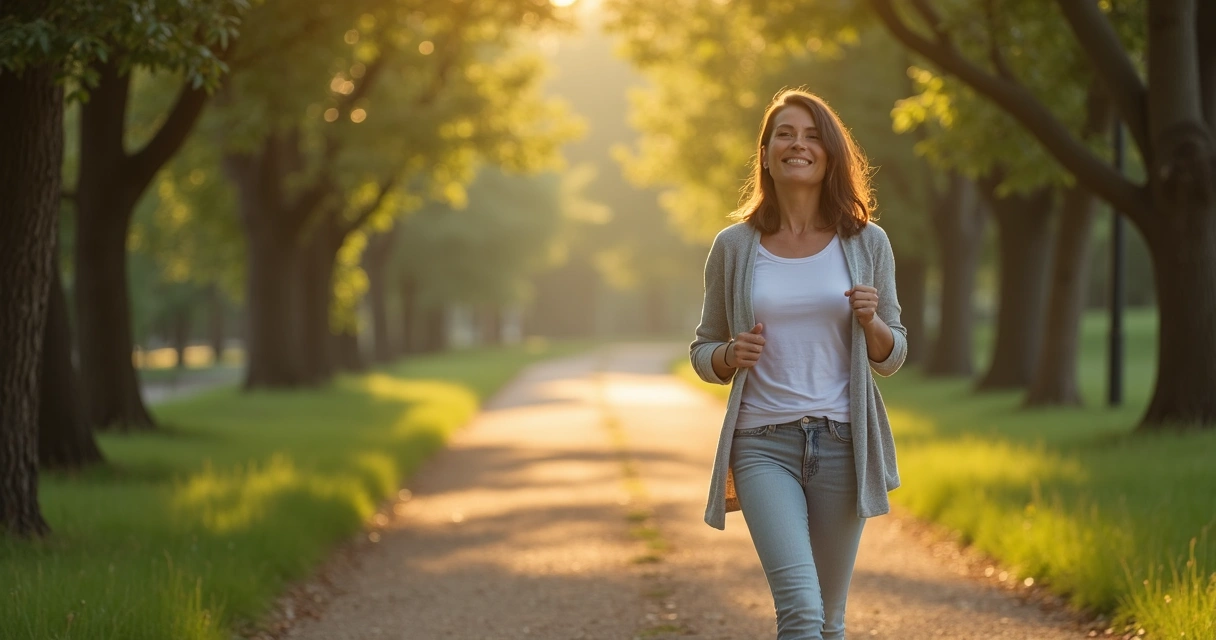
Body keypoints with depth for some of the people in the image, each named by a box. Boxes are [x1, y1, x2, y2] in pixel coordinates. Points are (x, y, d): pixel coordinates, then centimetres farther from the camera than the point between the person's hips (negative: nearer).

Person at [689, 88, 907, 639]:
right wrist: (730, 355, -11)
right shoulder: (734, 247, 3)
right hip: (763, 444, -2)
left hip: (841, 442, 2)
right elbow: (703, 352, 11)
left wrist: (871, 321, -11)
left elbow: (891, 356, 10)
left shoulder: (866, 243, 5)